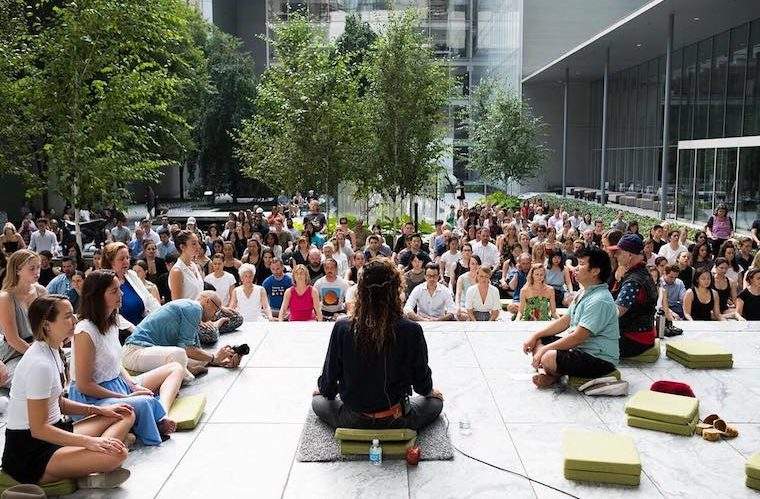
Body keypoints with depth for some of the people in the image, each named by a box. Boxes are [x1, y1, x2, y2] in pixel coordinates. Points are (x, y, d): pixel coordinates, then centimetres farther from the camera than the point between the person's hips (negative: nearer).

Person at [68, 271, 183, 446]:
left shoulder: (111, 323, 7)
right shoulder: (85, 331, -20)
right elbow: (84, 385, -19)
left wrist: (134, 385, -1)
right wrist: (126, 397, -18)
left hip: (118, 385, 10)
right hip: (91, 398, -10)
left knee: (176, 368, 5)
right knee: (144, 403, -40)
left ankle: (163, 418, -18)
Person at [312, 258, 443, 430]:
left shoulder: (342, 328, -15)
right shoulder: (412, 331, -19)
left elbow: (329, 377, -1)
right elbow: (422, 382, -4)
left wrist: (324, 390, 23)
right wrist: (429, 391, 21)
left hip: (353, 421, 1)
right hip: (396, 422, -1)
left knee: (318, 400, 30)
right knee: (435, 400, 27)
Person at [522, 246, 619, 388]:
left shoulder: (599, 300, -23)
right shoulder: (584, 294, 12)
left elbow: (577, 337, -24)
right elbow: (565, 321, 17)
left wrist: (544, 350, -18)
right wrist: (535, 336, 8)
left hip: (600, 359, -11)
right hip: (580, 348, 11)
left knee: (548, 358, -31)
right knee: (538, 341, 9)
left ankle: (554, 375, 2)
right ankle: (545, 374, -12)